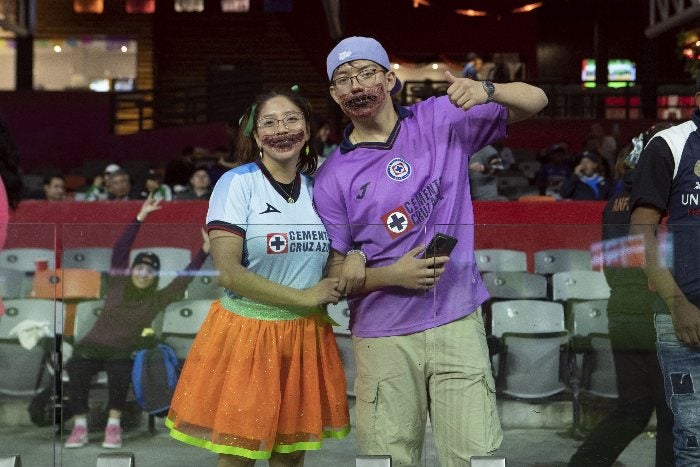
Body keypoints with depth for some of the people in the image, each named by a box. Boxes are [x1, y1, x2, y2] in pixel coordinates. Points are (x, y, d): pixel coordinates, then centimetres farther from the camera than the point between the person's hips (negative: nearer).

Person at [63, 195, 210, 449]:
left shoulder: (157, 300, 2)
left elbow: (185, 277, -4)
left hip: (122, 352, 0)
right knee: (76, 372, -31)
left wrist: (205, 249, -14)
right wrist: (141, 217, -15)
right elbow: (121, 248, -6)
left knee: (120, 372, -35)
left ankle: (114, 425, -20)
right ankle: (80, 426, -17)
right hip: (92, 346, 0)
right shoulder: (118, 283, 3)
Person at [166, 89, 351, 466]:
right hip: (246, 333, -4)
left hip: (305, 335, 5)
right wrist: (303, 297, -17)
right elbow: (227, 270, -18)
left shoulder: (318, 188, 7)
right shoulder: (238, 183, -9)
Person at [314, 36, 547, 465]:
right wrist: (393, 275, -14)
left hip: (458, 325, 0)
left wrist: (486, 91, -17)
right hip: (382, 338, 0)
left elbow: (535, 101, 3)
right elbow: (336, 272, 4)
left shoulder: (440, 121, 3)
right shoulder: (332, 177, 2)